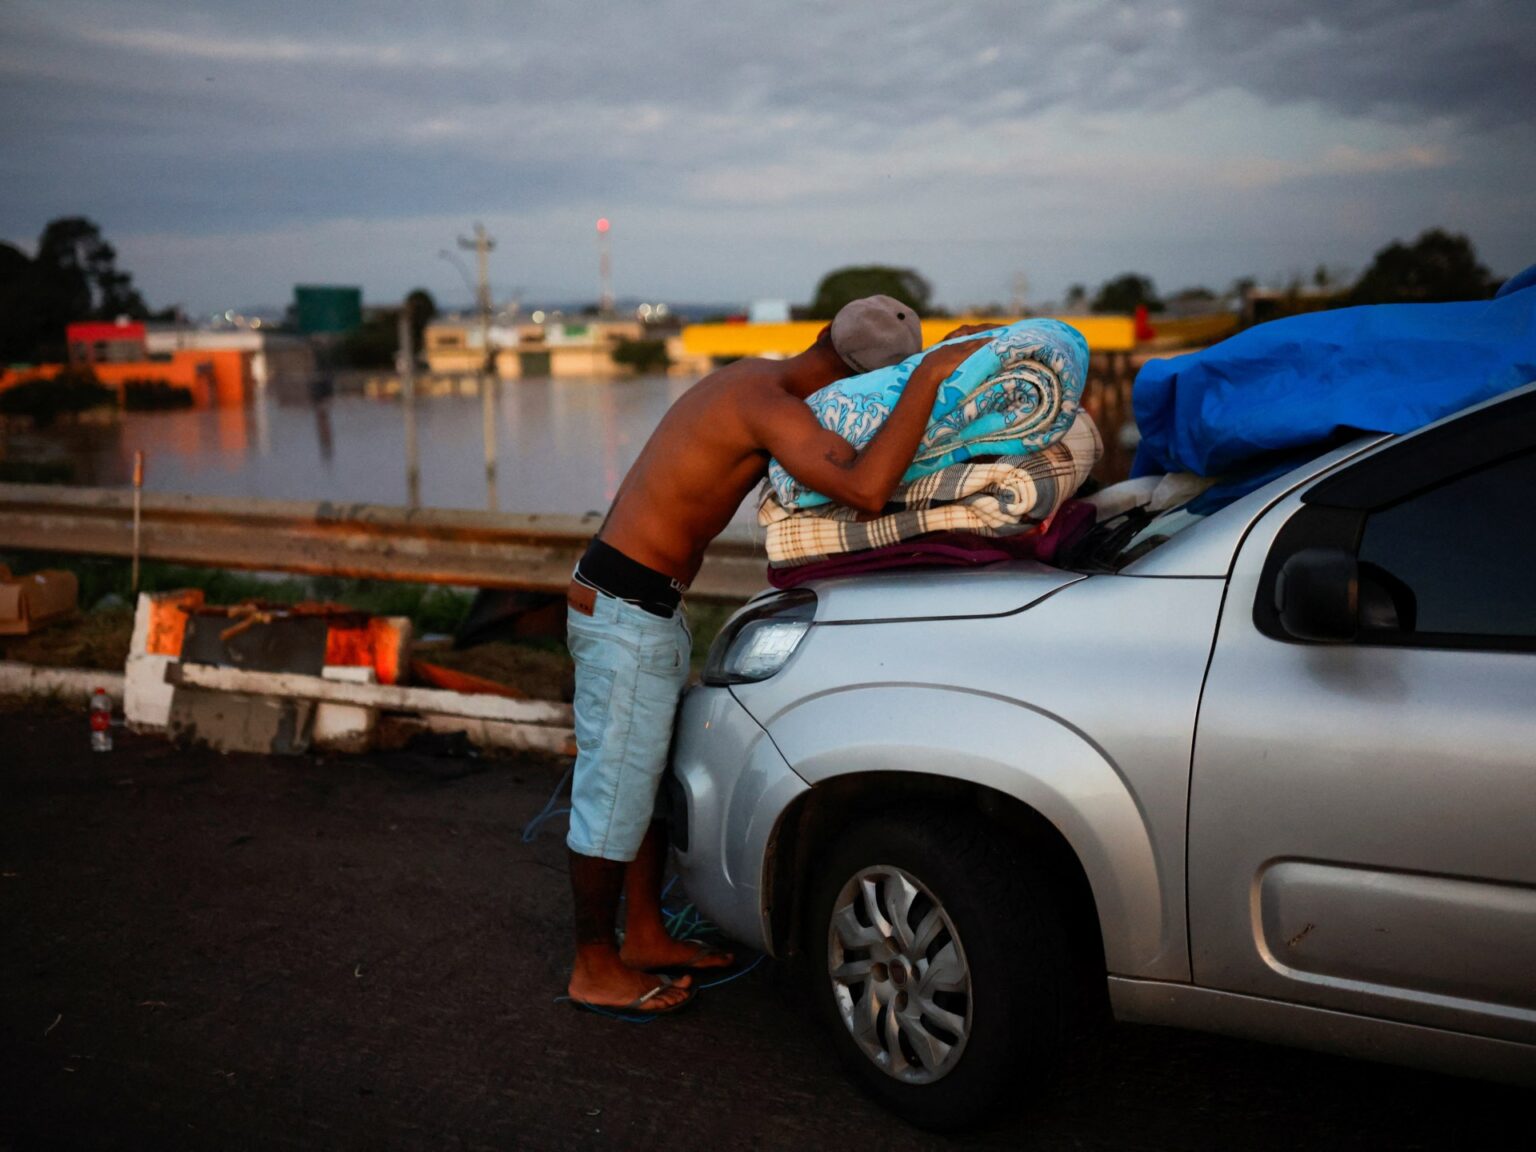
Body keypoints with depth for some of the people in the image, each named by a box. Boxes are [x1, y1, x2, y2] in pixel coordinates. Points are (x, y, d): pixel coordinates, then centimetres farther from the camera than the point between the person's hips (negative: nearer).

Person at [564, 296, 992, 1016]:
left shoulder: (757, 378, 9)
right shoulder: (770, 404, -22)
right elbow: (865, 490, -38)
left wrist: (939, 360, 9)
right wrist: (930, 376, -29)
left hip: (643, 604, 10)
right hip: (626, 612, -10)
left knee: (649, 773, 20)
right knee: (615, 790, 2)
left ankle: (644, 937, 34)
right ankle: (595, 970, 18)